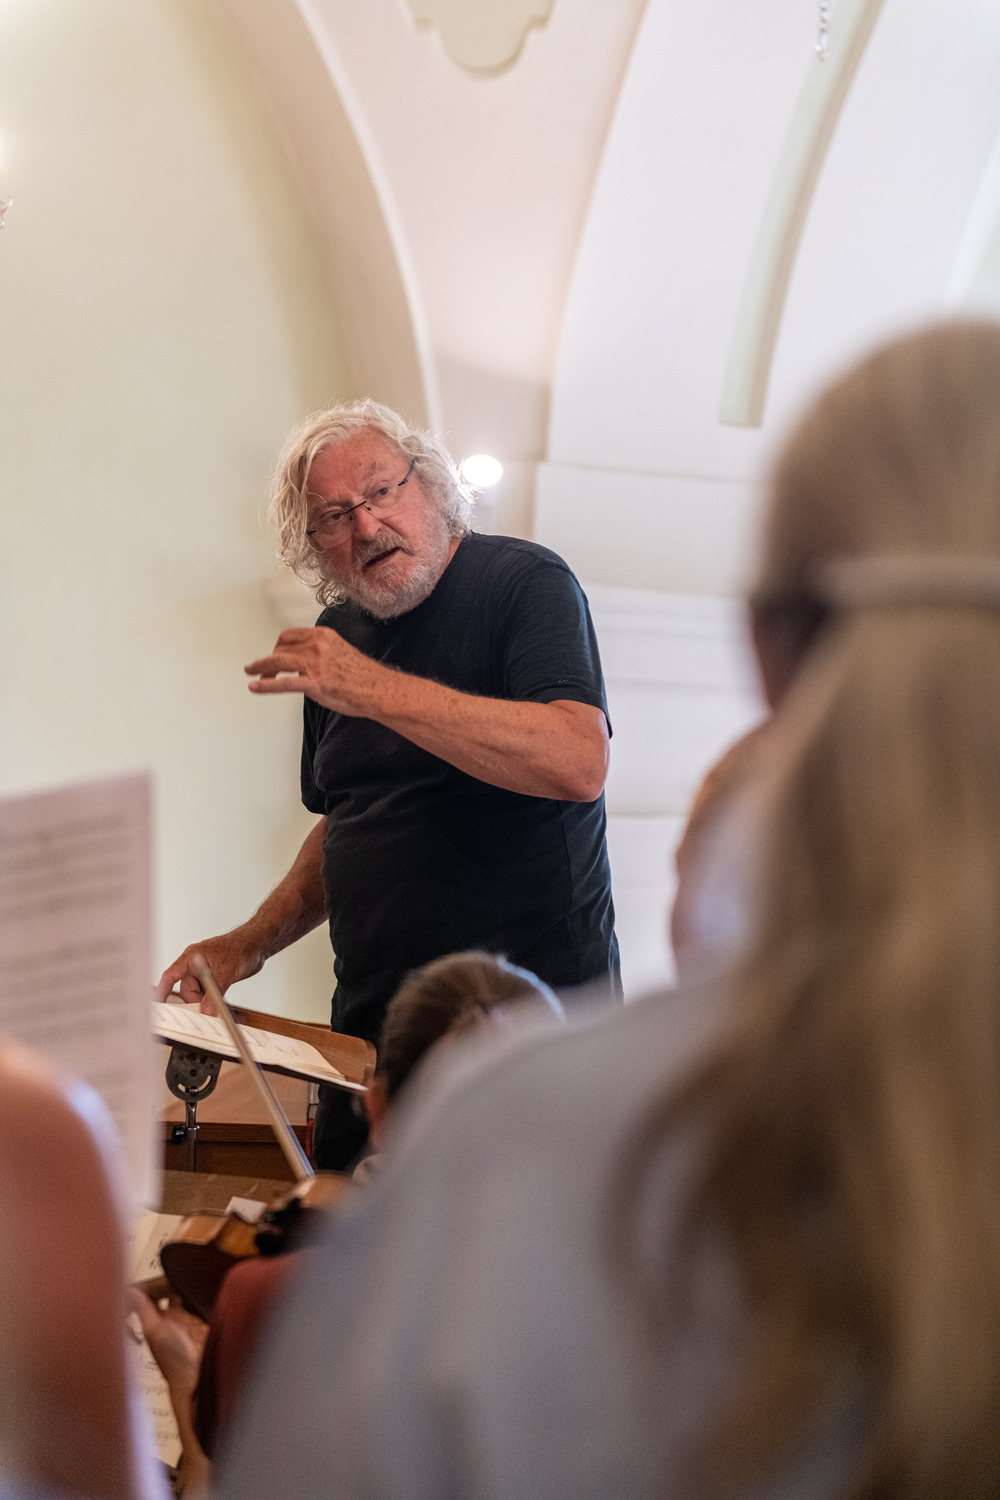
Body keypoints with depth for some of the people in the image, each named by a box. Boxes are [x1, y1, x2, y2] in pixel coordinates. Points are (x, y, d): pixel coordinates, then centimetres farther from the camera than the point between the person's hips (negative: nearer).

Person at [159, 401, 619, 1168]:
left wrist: (376, 690, -25)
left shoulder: (524, 582, -7)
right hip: (372, 1033, 6)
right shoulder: (338, 640, 14)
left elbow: (578, 764, -24)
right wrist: (255, 941, 10)